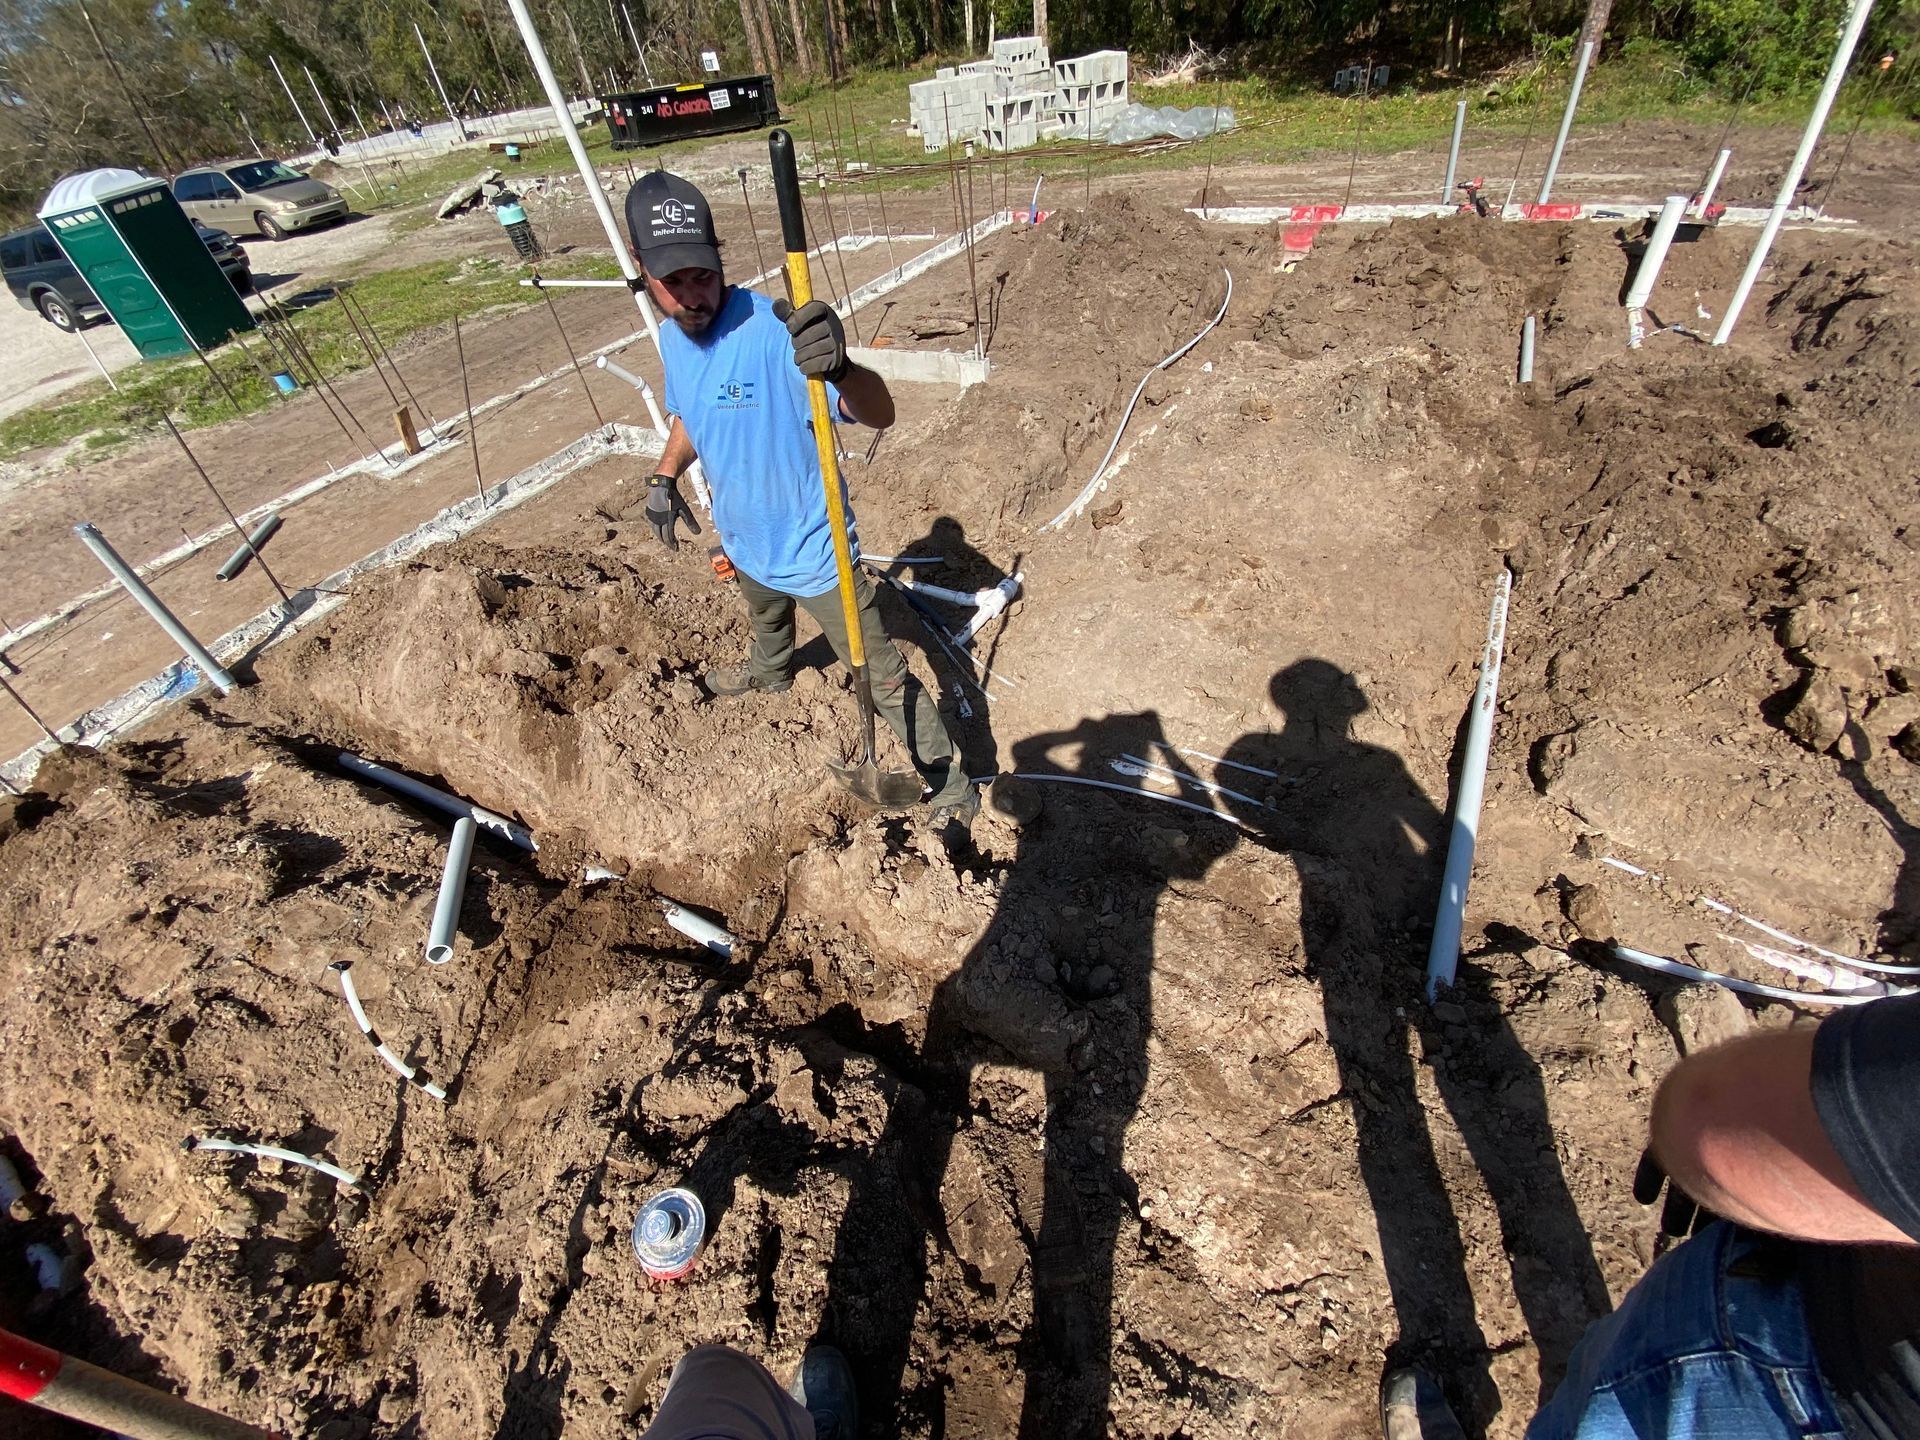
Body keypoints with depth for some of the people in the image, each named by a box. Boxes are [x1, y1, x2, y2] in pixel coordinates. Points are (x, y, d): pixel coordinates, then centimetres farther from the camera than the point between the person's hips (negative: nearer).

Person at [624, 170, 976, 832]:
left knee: (883, 675, 1)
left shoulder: (771, 331, -30)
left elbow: (880, 414, -43)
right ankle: (770, 672, 72)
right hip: (747, 537, 8)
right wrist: (664, 478, 8)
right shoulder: (671, 336, -4)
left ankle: (947, 777, 19)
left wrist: (840, 368, -62)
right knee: (764, 619, 38)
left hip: (812, 548, -7)